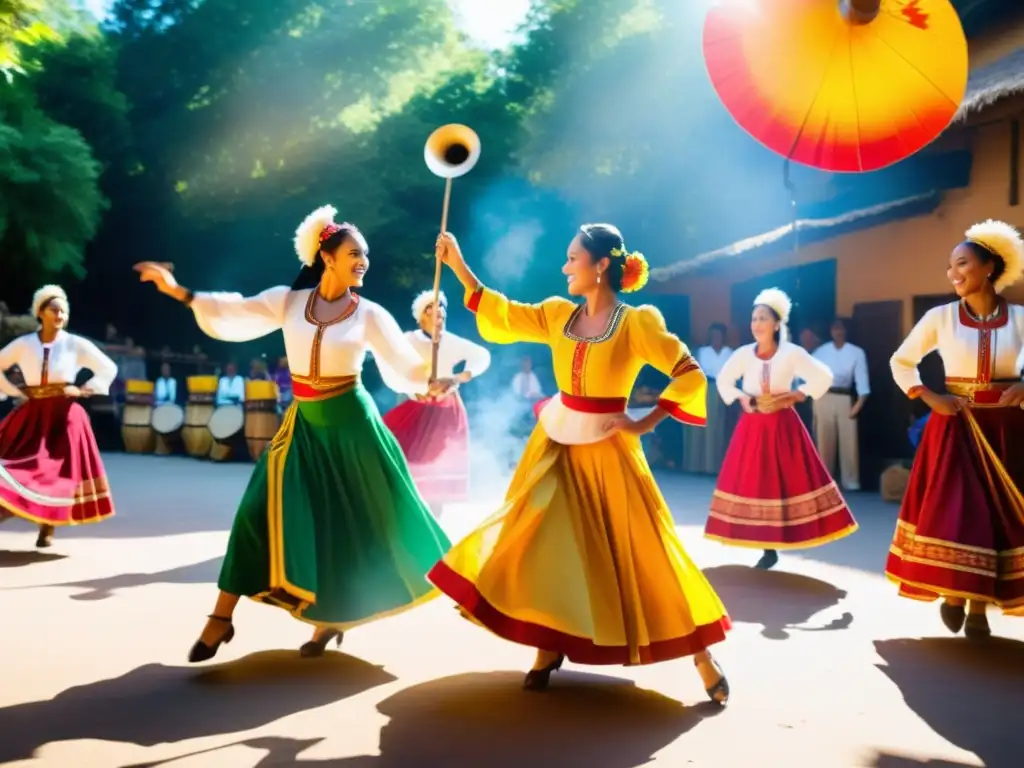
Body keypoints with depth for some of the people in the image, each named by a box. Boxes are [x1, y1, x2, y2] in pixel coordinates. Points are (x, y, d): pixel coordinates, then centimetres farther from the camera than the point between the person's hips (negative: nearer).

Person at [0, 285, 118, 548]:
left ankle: (48, 527, 10)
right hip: (32, 413, 2)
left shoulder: (76, 344, -2)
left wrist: (84, 390, -3)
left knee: (59, 468, -1)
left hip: (64, 415, -2)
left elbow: (109, 369, 3)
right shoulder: (23, 344, 1)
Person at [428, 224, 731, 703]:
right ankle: (549, 649, 22)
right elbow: (503, 315, 10)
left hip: (607, 449, -5)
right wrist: (458, 266, 6)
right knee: (543, 542, 5)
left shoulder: (637, 322, -12)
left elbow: (692, 375, -14)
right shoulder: (559, 314, 4)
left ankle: (701, 656, 12)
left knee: (638, 551, -2)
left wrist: (646, 422, -14)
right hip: (555, 443, 5)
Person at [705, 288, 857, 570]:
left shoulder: (792, 353, -7)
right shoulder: (743, 353, 1)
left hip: (782, 425, -3)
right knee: (755, 481, 1)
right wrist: (744, 399, -3)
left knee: (787, 479, -4)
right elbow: (723, 381, 13)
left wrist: (793, 396, -12)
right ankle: (769, 548, 6)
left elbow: (823, 377, -6)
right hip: (752, 425, 3)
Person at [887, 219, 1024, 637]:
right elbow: (901, 362, 8)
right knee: (951, 510, -7)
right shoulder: (940, 317, -1)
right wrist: (930, 398, -4)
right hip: (955, 425, -1)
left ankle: (979, 607, 15)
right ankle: (952, 593, 14)